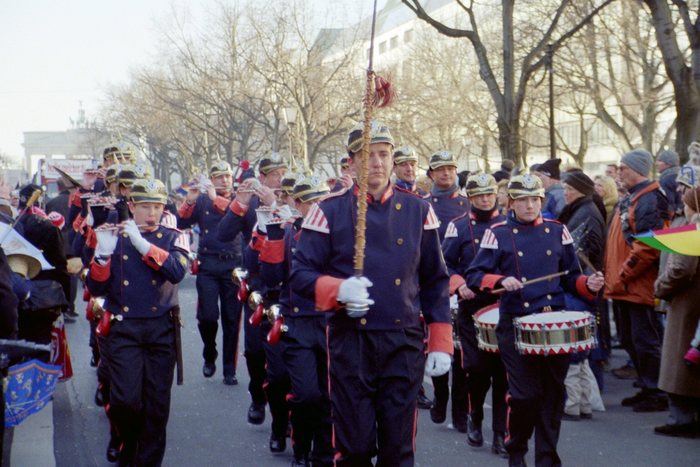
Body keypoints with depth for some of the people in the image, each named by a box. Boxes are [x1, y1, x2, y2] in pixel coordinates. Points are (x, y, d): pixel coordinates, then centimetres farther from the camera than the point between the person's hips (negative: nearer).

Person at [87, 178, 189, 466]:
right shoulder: (113, 236, 3)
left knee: (157, 403, 3)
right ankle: (127, 442, 18)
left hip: (161, 329, 1)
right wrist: (103, 254, -21)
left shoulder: (173, 238, 4)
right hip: (124, 328, -1)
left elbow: (177, 271, -18)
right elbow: (95, 289, -3)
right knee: (126, 399, -11)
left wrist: (141, 242, -25)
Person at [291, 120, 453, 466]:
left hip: (405, 343, 2)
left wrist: (440, 344, 4)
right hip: (350, 343, -2)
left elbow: (435, 282, 10)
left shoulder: (418, 211, 8)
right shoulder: (330, 211, 0)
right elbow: (300, 275, -2)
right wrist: (338, 289, -23)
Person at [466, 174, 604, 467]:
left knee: (553, 393, 5)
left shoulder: (558, 231, 9)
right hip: (516, 327, -3)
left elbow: (571, 277, 15)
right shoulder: (498, 234, 0)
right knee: (525, 394, -6)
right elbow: (473, 276, -4)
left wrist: (589, 284, -5)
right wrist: (501, 281, -21)